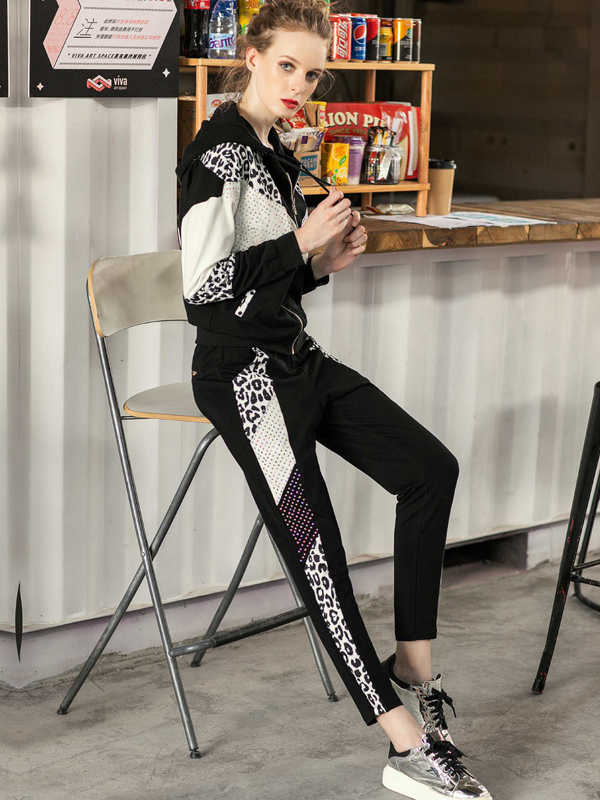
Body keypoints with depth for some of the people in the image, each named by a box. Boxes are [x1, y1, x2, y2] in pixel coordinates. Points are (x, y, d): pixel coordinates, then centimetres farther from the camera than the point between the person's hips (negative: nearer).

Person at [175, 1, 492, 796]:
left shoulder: (276, 155, 16)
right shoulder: (217, 152, -13)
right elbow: (206, 285, -20)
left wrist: (325, 261, 5)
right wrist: (303, 241, -15)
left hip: (297, 357, 10)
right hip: (243, 372, -10)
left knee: (430, 468, 1)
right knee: (314, 551, -12)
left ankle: (411, 667, 8)